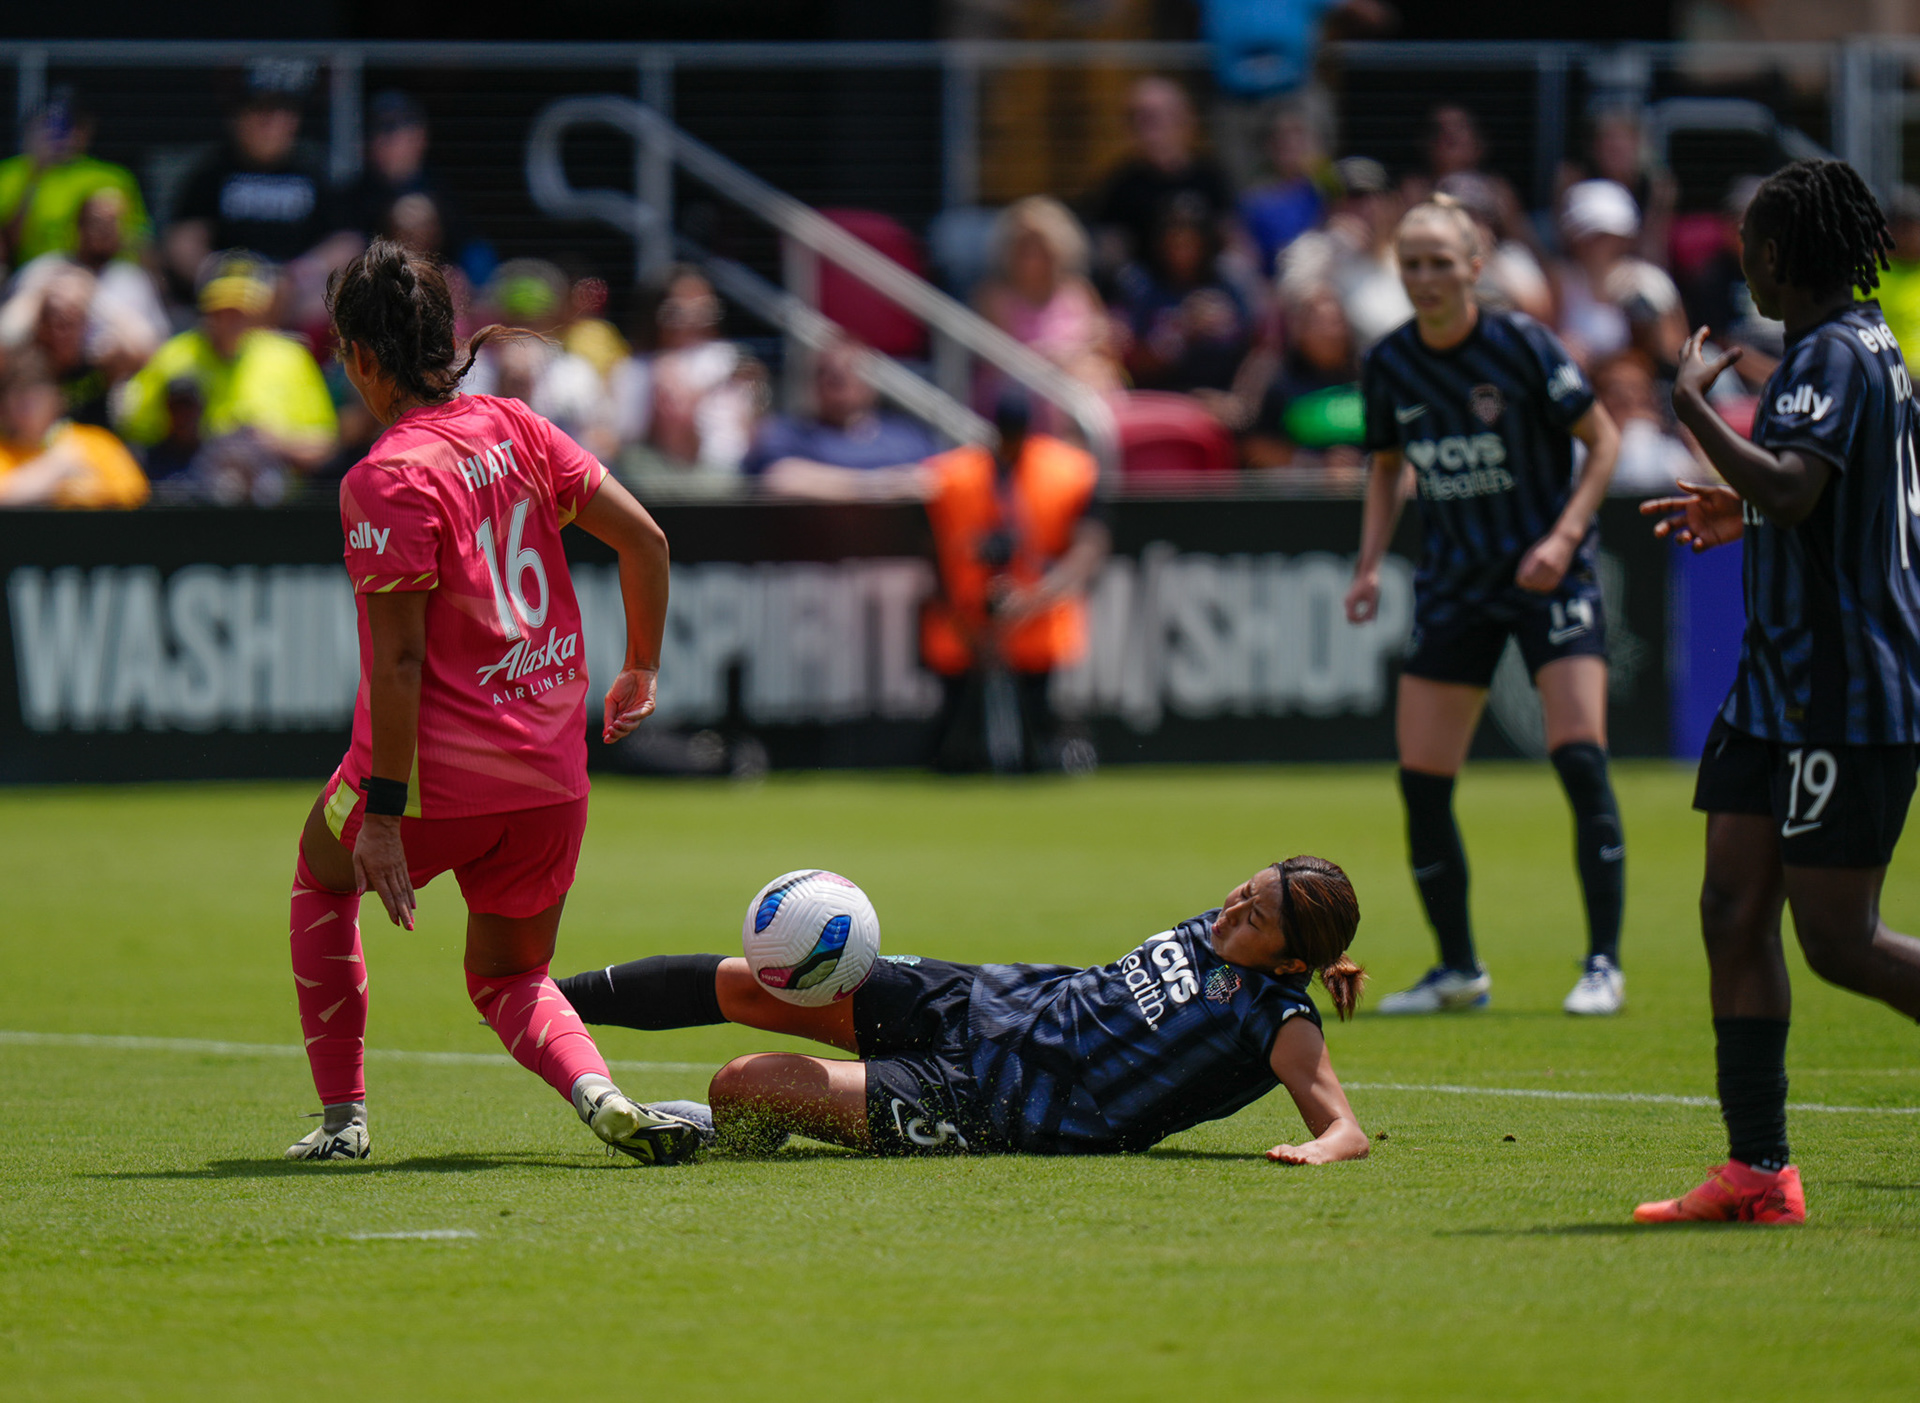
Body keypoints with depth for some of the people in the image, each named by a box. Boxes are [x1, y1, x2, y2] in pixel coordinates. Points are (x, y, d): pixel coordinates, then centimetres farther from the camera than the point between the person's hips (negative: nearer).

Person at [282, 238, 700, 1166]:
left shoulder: (386, 479, -15)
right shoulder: (514, 429, 4)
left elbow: (399, 658, -18)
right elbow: (643, 539, 6)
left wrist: (385, 812, -16)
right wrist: (641, 668, 21)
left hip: (437, 772, -6)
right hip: (553, 769, 6)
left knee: (323, 879, 26)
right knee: (508, 977, 20)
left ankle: (341, 1116, 22)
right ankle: (599, 1095, -10)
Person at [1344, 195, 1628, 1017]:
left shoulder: (1520, 345, -13)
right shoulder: (1388, 365, 0)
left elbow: (1603, 439, -5)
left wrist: (1564, 536, -16)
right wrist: (1369, 564, 4)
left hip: (1549, 578, -4)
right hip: (1452, 587, 5)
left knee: (1578, 759, -16)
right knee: (1421, 780, -1)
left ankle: (1604, 965, -7)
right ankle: (1458, 970, 13)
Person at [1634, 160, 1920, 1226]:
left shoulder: (1833, 356, -16)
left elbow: (1792, 489, -33)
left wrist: (1694, 407, -22)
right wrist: (1742, 514, 24)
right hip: (1783, 688, 10)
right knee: (1734, 913, 4)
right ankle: (1757, 1169, 4)